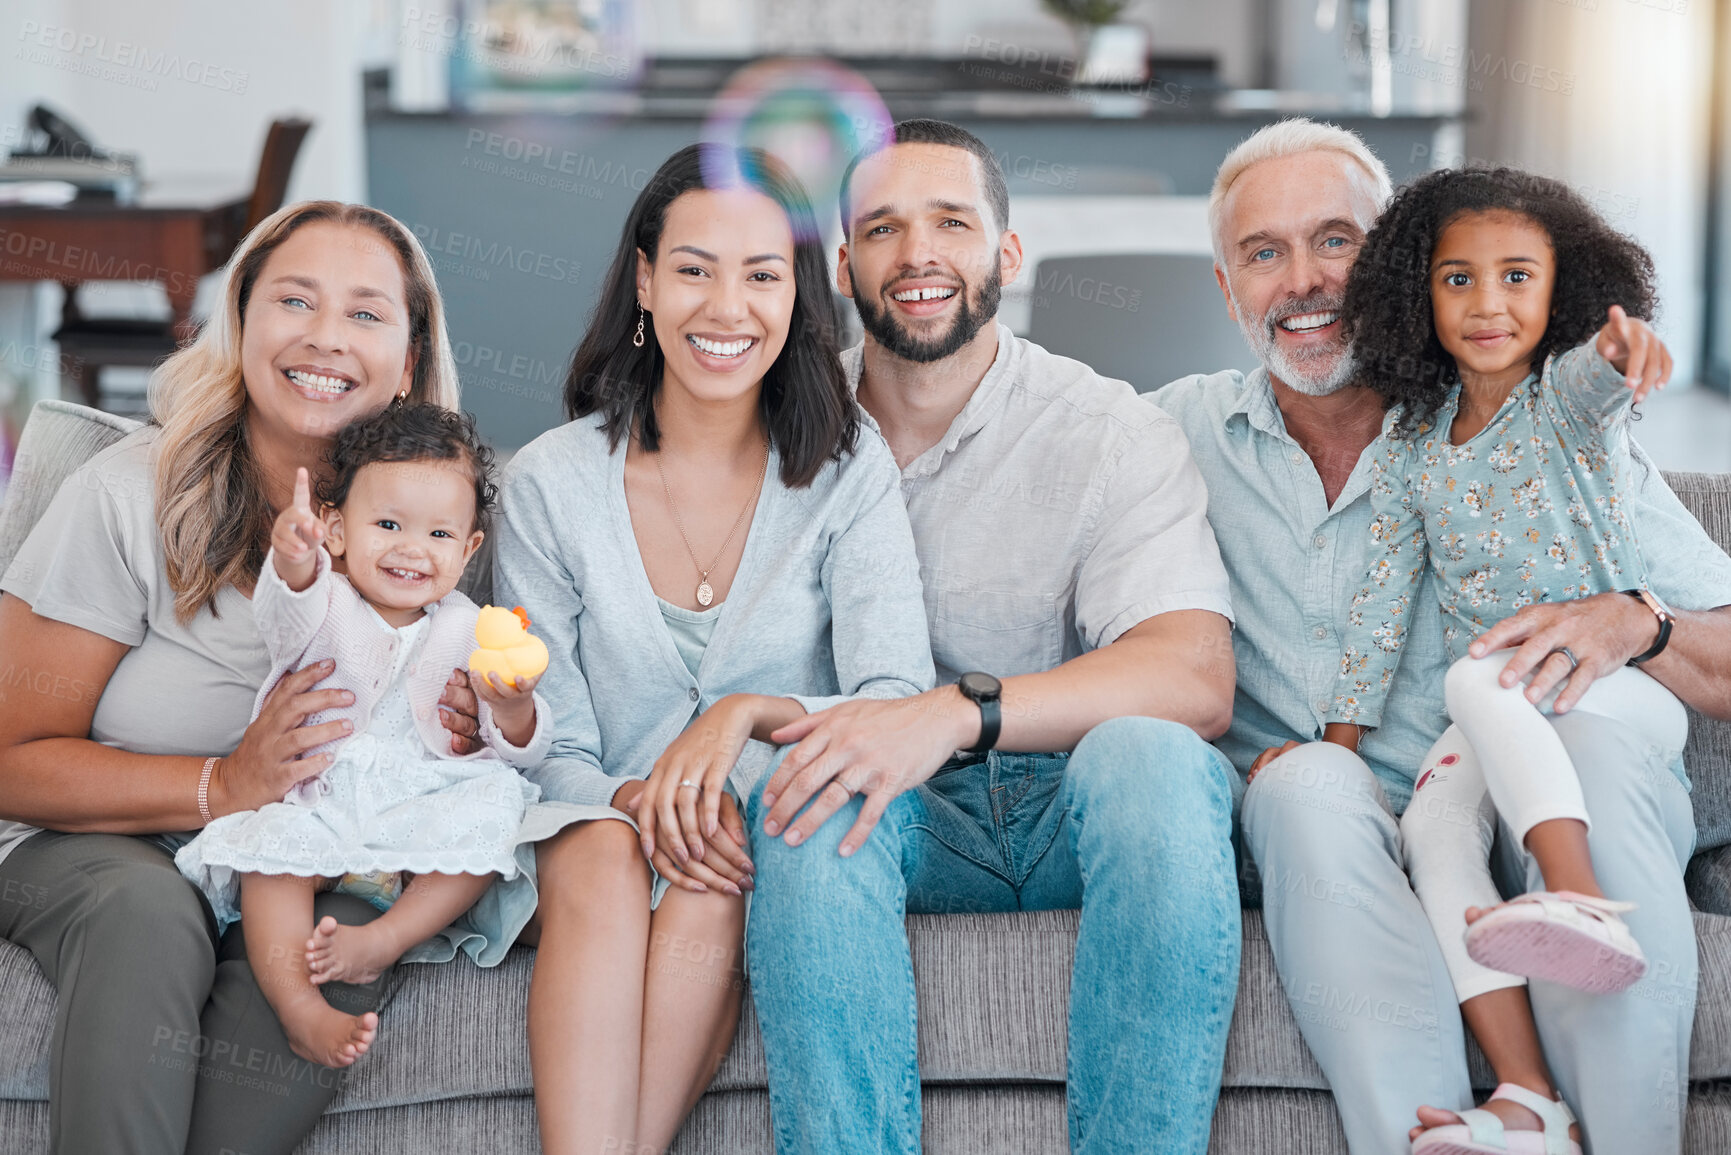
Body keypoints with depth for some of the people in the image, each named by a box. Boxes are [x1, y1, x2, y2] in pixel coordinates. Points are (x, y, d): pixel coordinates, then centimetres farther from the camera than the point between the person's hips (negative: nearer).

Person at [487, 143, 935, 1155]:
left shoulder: (850, 472, 0)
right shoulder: (552, 482, 1)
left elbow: (901, 707, -10)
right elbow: (548, 752, 0)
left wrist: (753, 713, -29)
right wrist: (634, 799, -22)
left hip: (776, 842, -1)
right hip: (602, 828, 1)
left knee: (708, 884, -33)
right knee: (605, 860, -33)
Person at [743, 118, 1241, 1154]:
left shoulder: (1110, 433, -3)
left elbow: (1195, 679, -18)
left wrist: (958, 711, -31)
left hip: (1080, 809, -1)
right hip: (908, 826, 2)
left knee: (1145, 752, -34)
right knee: (806, 784, -31)